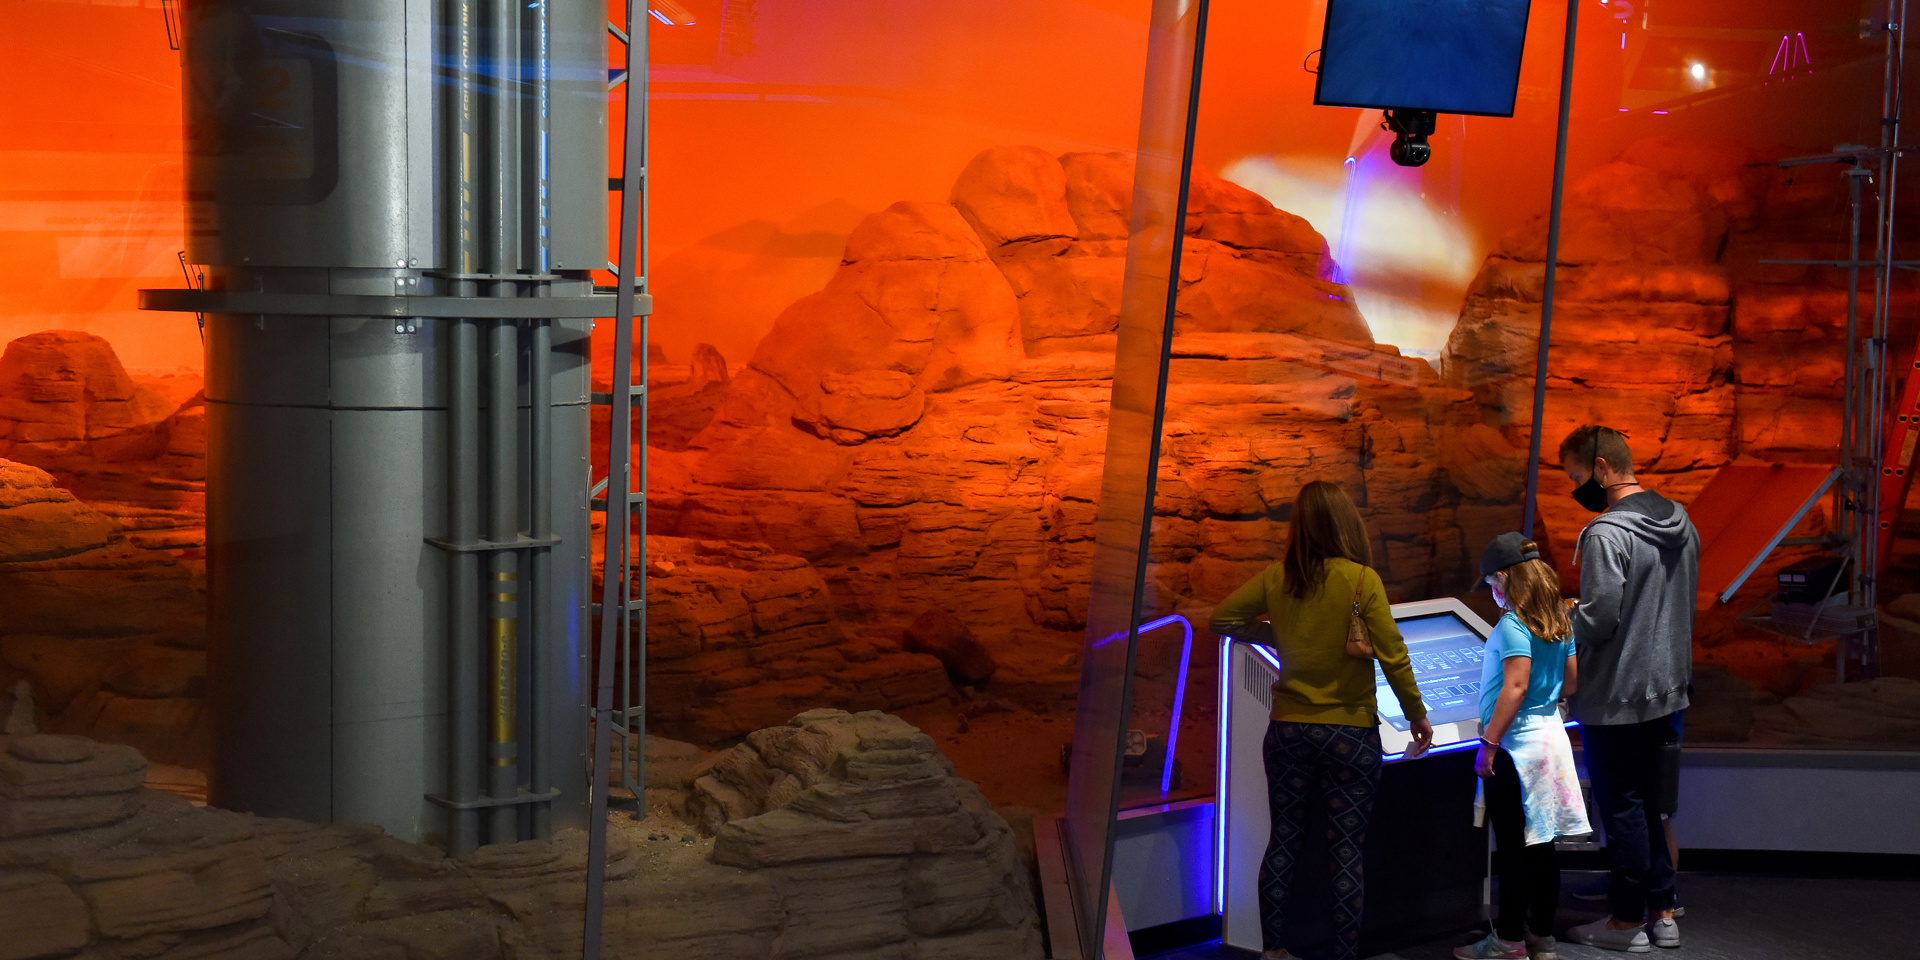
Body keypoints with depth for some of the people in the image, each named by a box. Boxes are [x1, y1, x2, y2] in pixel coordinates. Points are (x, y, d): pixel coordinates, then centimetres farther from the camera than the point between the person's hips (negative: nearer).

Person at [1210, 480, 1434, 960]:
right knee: (1348, 852, 4)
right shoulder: (1362, 580, -12)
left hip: (1289, 731, 3)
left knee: (1283, 842, 13)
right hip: (1350, 735, -3)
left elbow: (1221, 618, 8)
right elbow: (1393, 658, -12)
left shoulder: (1276, 579, -2)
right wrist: (1417, 716, -1)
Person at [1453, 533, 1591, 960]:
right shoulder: (1560, 622, 7)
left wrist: (1489, 742, -20)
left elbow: (1516, 687, -23)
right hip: (1551, 737, 8)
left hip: (1516, 745, -8)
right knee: (1540, 845, 13)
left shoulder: (1512, 626, -17)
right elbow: (1572, 681, 13)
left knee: (1513, 848, 0)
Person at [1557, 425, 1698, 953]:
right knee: (1647, 802, 18)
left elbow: (1599, 618, -24)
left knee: (1620, 806, 3)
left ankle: (1627, 921, 13)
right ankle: (1662, 912, 23)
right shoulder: (1680, 523, 7)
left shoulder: (1607, 534, -21)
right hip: (1664, 690, 8)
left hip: (1615, 698, -8)